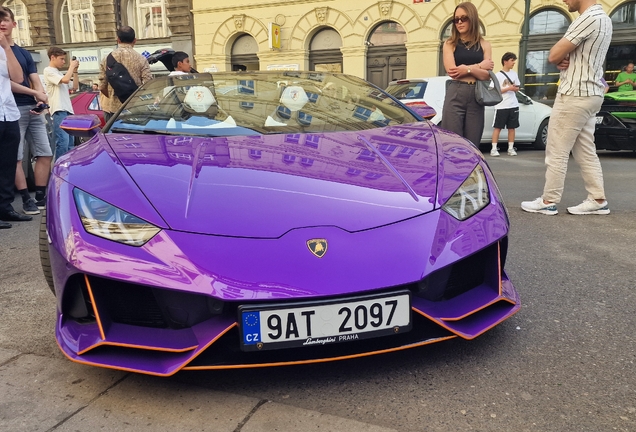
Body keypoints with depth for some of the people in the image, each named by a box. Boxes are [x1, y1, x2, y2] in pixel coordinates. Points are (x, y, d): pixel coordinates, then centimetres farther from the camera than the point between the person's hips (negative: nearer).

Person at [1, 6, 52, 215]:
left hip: (33, 109, 6)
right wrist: (35, 93, -11)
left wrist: (41, 100, -8)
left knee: (45, 154, 4)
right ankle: (27, 200, -1)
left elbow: (36, 81, 12)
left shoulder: (25, 53, 19)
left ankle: (41, 197, 11)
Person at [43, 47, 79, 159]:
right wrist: (72, 66, -4)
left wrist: (75, 71, 13)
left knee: (70, 143, 9)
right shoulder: (48, 71, -2)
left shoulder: (59, 73, 24)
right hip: (59, 111, -9)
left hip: (68, 110, 9)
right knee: (63, 142, -18)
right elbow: (65, 80, -17)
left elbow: (75, 86, 21)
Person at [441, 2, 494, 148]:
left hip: (476, 97, 2)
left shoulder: (484, 44, 13)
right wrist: (479, 66, -2)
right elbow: (451, 71, -7)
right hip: (455, 96, -2)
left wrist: (468, 69, -12)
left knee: (472, 145, 2)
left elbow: (487, 75, 2)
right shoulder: (450, 44, 8)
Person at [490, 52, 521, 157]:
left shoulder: (514, 74, 12)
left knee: (512, 128, 7)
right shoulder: (498, 75, -5)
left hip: (513, 105, 5)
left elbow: (517, 88, 18)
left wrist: (515, 88, -6)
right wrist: (508, 88, -16)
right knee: (497, 127, -3)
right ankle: (494, 149, -2)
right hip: (501, 106, -5)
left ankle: (511, 148, 12)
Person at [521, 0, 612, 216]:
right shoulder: (602, 18, 17)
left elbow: (553, 55, -16)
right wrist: (564, 60, -2)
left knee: (557, 152, -3)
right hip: (590, 94, 10)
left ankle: (548, 202, 4)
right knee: (586, 152, 11)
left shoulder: (588, 18, -17)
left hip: (574, 96, -10)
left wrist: (560, 58, 5)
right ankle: (598, 200, 14)